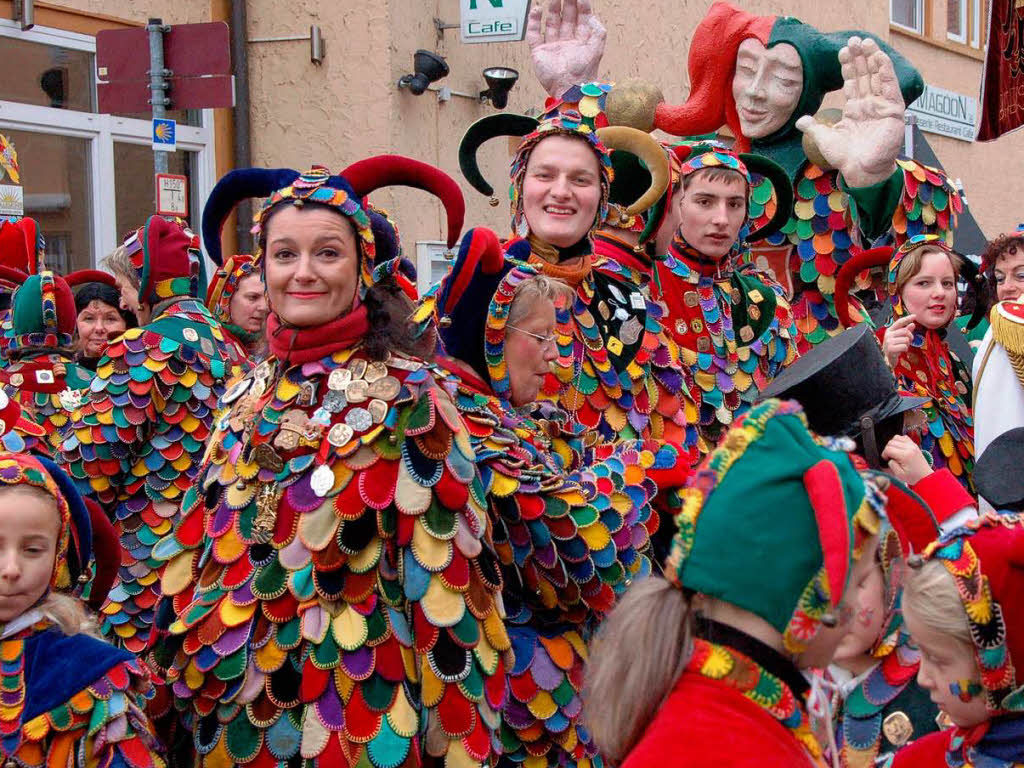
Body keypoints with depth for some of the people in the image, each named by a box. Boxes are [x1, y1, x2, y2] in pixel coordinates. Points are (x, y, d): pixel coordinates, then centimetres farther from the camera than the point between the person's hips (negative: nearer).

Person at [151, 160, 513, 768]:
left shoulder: (403, 395, -12)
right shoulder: (252, 393, 4)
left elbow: (442, 566, -13)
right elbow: (202, 544, 13)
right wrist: (188, 676, 14)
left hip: (358, 698, -5)